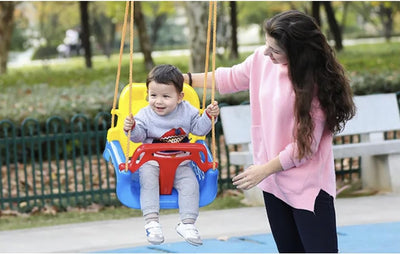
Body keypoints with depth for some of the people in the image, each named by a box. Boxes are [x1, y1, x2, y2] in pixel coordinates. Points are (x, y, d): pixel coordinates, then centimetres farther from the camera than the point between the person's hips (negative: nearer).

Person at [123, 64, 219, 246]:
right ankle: (151, 221, -31)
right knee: (148, 181, -29)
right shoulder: (145, 115, -6)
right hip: (151, 162, -2)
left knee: (190, 183, -20)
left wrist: (209, 116, -9)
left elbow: (199, 129, 6)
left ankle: (187, 223, -15)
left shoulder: (187, 111, 0)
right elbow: (138, 136, -10)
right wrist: (131, 128, -30)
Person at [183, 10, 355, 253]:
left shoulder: (314, 83, -22)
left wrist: (264, 170, -12)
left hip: (308, 187, -7)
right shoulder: (262, 59, -4)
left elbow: (305, 145, -19)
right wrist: (185, 78, 16)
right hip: (274, 181, 7)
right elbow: (231, 78, 17)